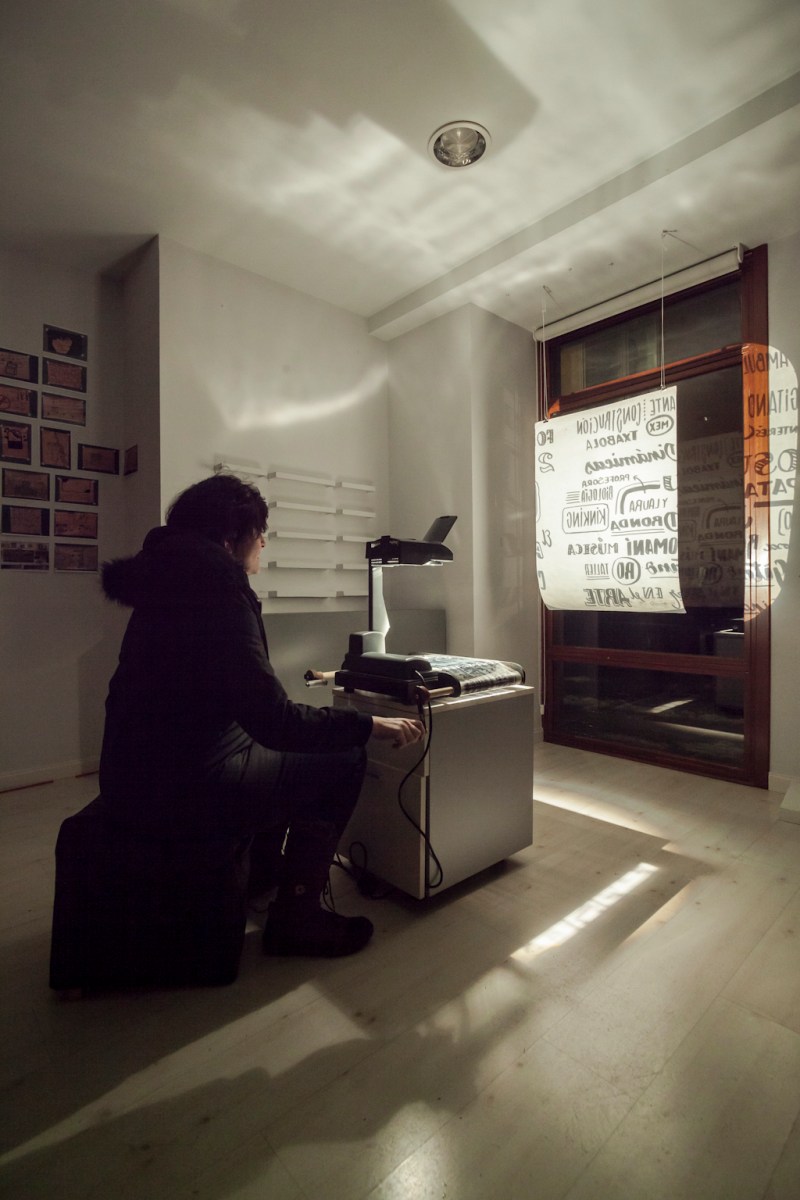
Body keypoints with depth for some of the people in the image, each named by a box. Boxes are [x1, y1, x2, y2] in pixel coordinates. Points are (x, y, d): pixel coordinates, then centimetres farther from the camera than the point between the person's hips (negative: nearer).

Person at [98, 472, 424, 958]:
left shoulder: (172, 580, 9)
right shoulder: (217, 589, -22)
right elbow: (273, 721, -28)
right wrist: (371, 725, -20)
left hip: (142, 775, 10)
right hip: (180, 788, -10)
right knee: (343, 762, -1)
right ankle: (296, 916, 10)